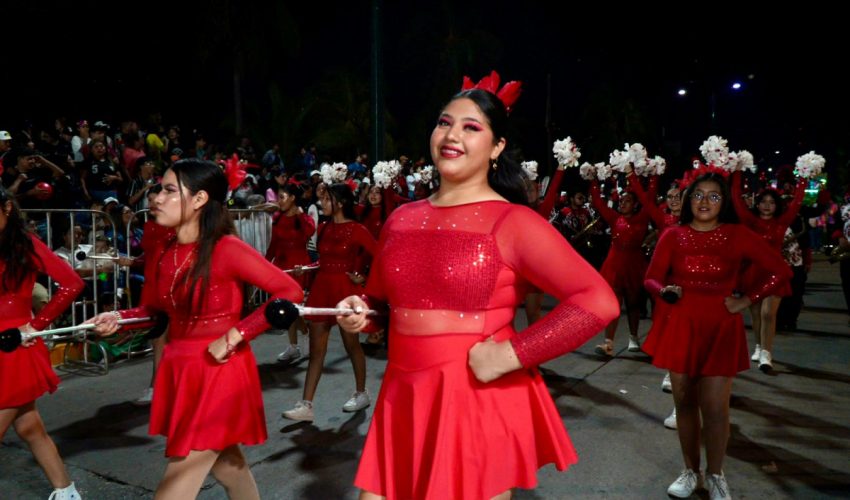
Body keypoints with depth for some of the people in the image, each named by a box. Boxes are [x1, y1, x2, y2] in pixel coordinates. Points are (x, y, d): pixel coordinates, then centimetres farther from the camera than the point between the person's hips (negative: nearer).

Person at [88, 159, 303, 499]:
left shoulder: (226, 249, -17)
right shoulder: (164, 252, 3)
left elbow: (290, 292, -20)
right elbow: (152, 309, 13)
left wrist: (237, 334, -21)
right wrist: (117, 319, -6)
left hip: (219, 371, -7)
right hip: (180, 372, 7)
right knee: (228, 466, 22)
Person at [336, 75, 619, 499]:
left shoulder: (513, 222, -11)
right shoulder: (401, 219, 7)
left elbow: (598, 302, -17)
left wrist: (512, 354, -20)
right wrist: (358, 312, -1)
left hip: (480, 403, -5)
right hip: (403, 401, 5)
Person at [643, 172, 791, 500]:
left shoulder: (737, 235, -1)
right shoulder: (673, 236, 1)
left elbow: (779, 271, 3)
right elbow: (651, 278, 1)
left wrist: (747, 300, -3)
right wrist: (665, 291, -20)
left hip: (721, 329, -1)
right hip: (680, 327, 1)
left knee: (715, 407, -3)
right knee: (684, 402, 8)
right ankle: (691, 472, 25)